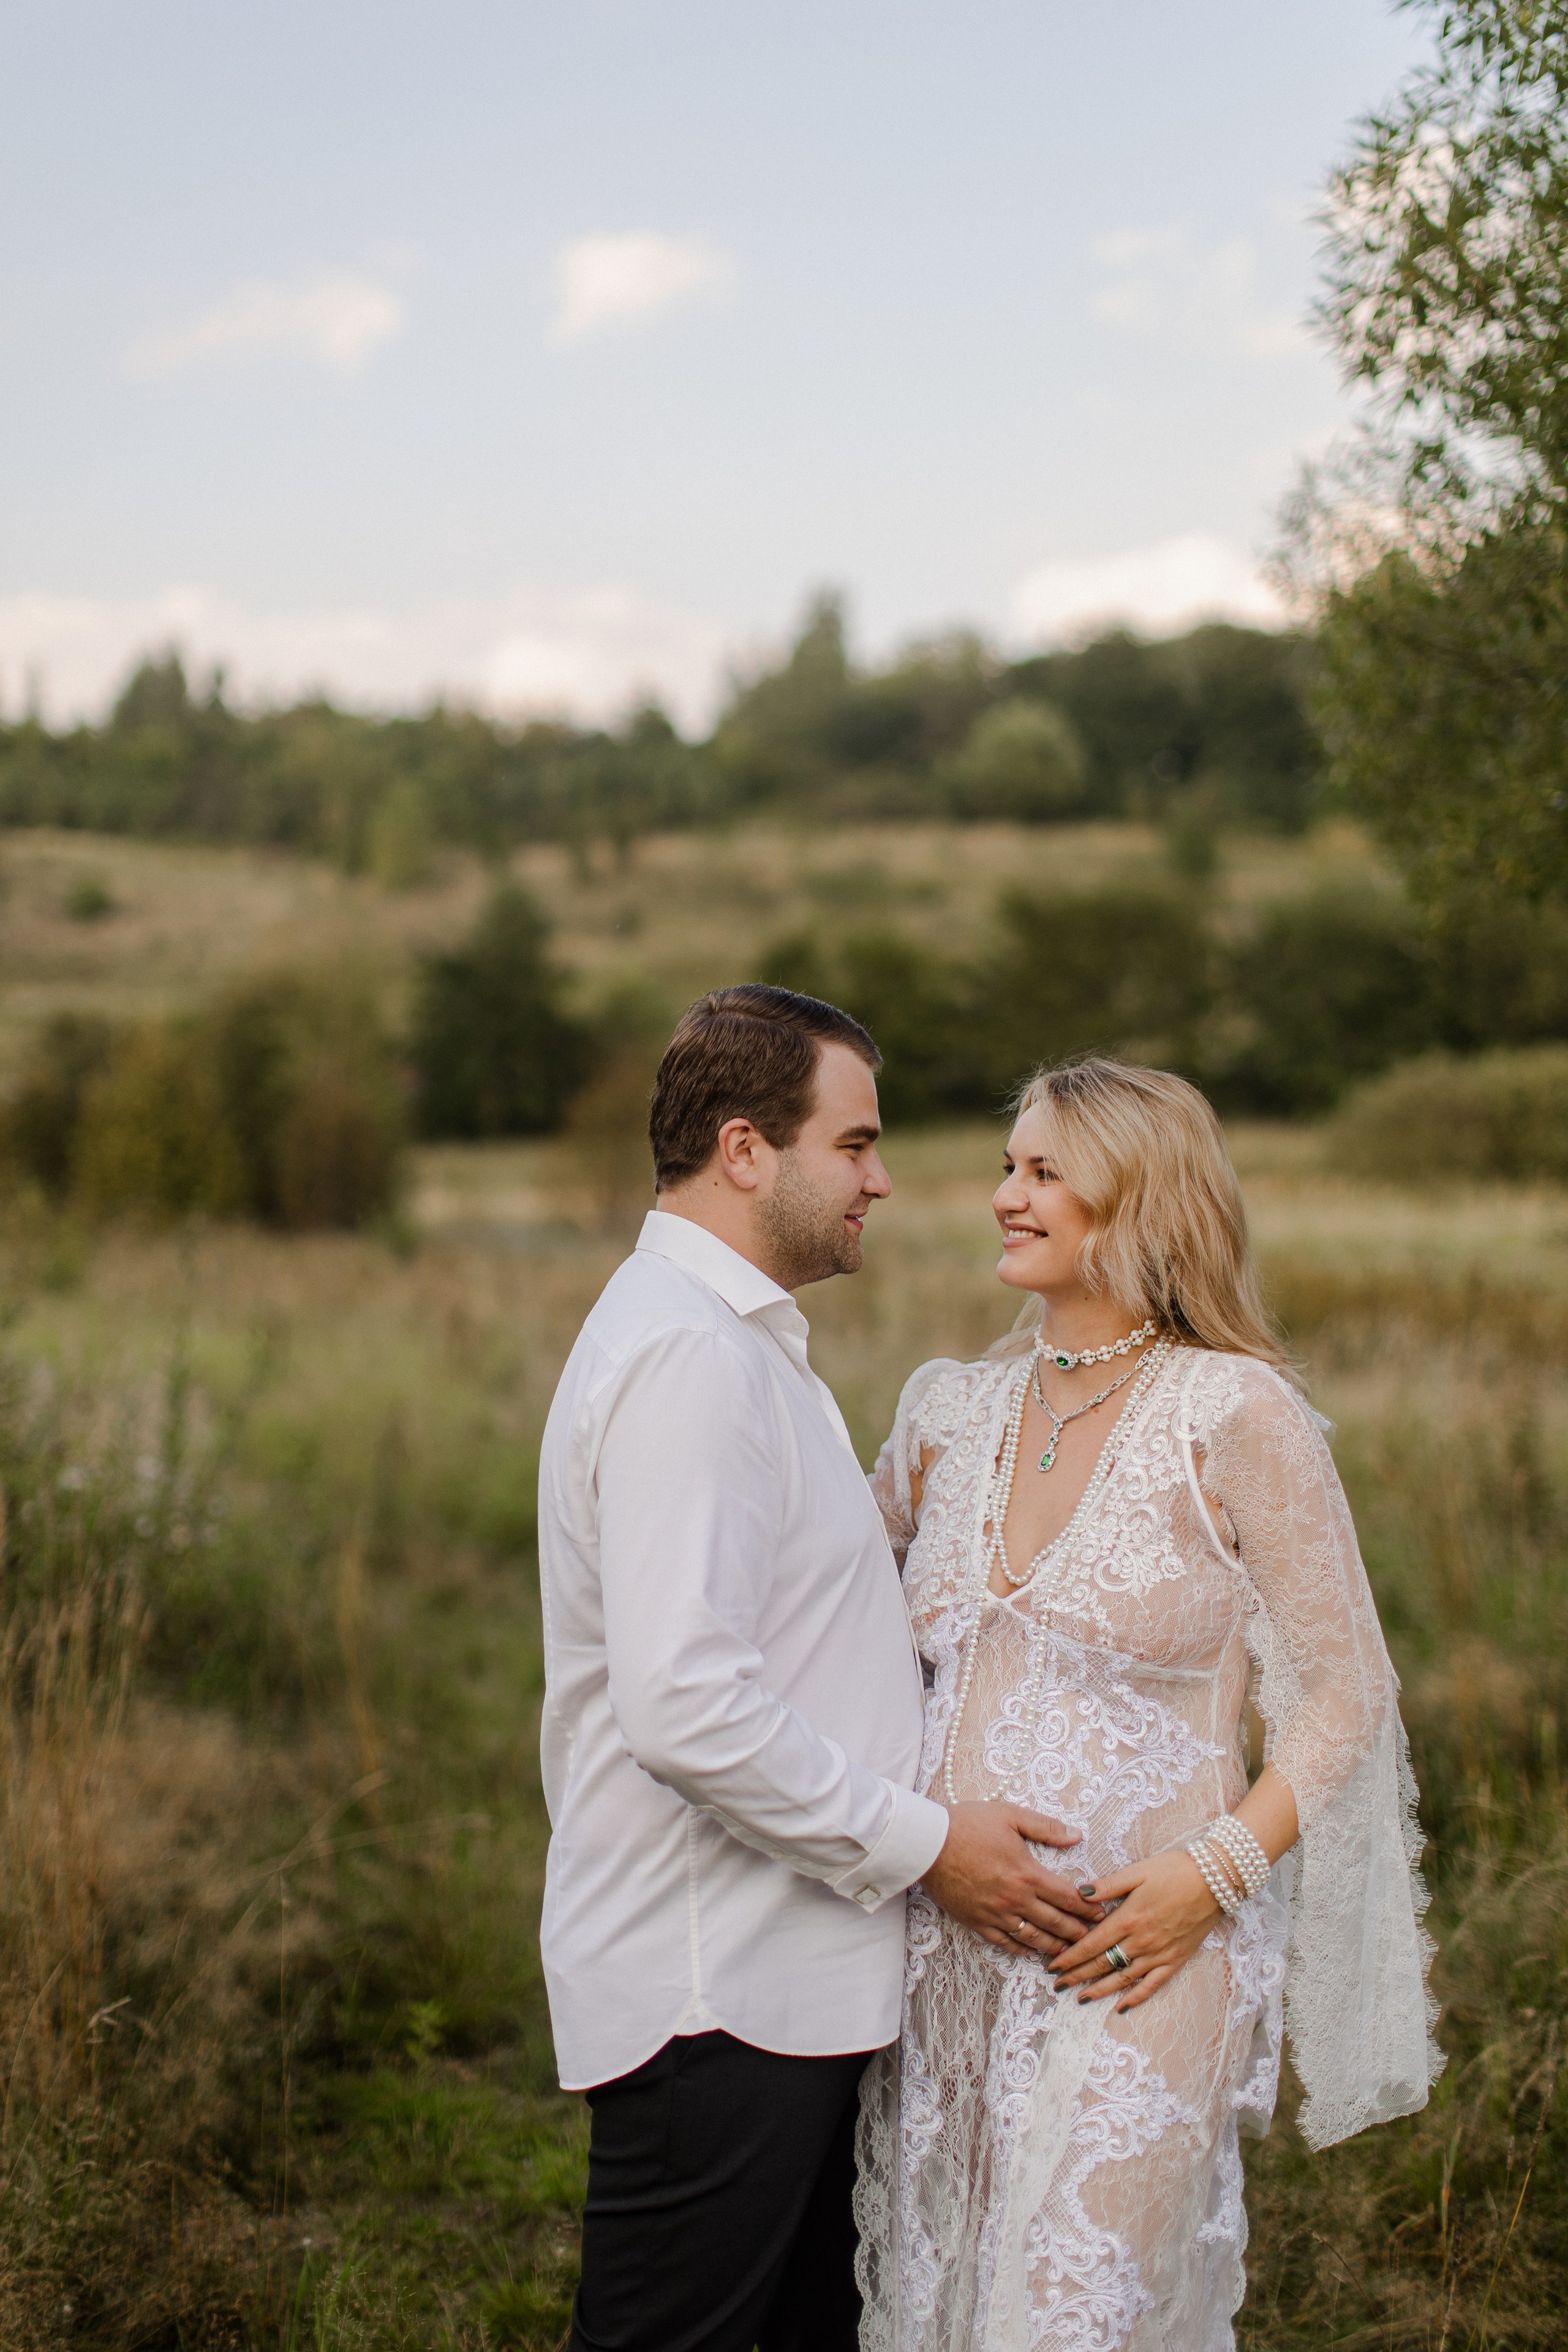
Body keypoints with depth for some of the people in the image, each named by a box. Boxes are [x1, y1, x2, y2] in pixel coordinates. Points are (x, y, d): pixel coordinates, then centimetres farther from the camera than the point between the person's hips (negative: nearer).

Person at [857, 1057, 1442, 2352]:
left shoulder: (1236, 1415, -9)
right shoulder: (952, 1409, 7)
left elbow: (1347, 1694, -5)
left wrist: (1212, 1871, -16)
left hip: (1139, 1952, -5)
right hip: (946, 1943, 5)